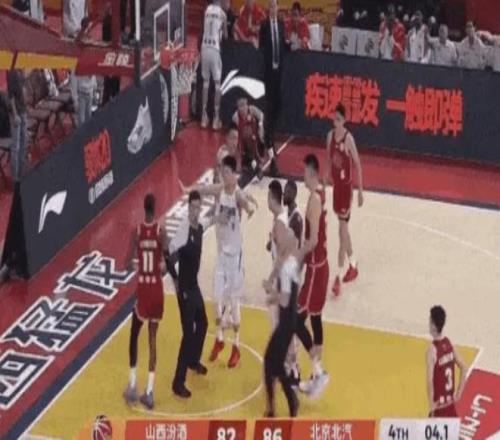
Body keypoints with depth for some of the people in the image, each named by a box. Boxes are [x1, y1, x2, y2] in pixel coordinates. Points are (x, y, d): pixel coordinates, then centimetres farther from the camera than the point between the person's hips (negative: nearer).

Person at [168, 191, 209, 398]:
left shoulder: (200, 228, 2)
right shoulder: (183, 231, -25)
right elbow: (168, 257, -28)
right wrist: (176, 281, -17)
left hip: (194, 285, 9)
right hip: (185, 288, -9)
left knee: (202, 323, 24)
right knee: (189, 333, -8)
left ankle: (193, 360, 47)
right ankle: (178, 382, -3)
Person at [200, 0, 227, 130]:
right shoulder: (222, 13, -3)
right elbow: (225, 35, 7)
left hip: (205, 48, 4)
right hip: (215, 49, -4)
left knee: (205, 82, 13)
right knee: (217, 83, 3)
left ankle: (204, 116, 14)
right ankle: (216, 117, 1)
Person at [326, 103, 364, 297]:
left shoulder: (349, 138, -17)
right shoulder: (330, 136, 2)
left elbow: (357, 165, -12)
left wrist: (360, 191, -11)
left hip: (347, 186, -7)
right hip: (336, 185, 7)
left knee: (342, 231, -8)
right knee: (343, 230, 17)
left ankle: (339, 276, -8)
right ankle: (352, 266, 34)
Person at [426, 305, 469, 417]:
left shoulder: (432, 349, -19)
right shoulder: (449, 344, 3)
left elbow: (430, 381, -26)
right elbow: (463, 368, 11)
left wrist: (431, 406, -20)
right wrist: (459, 393, 13)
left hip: (439, 407, -7)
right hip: (450, 405, 7)